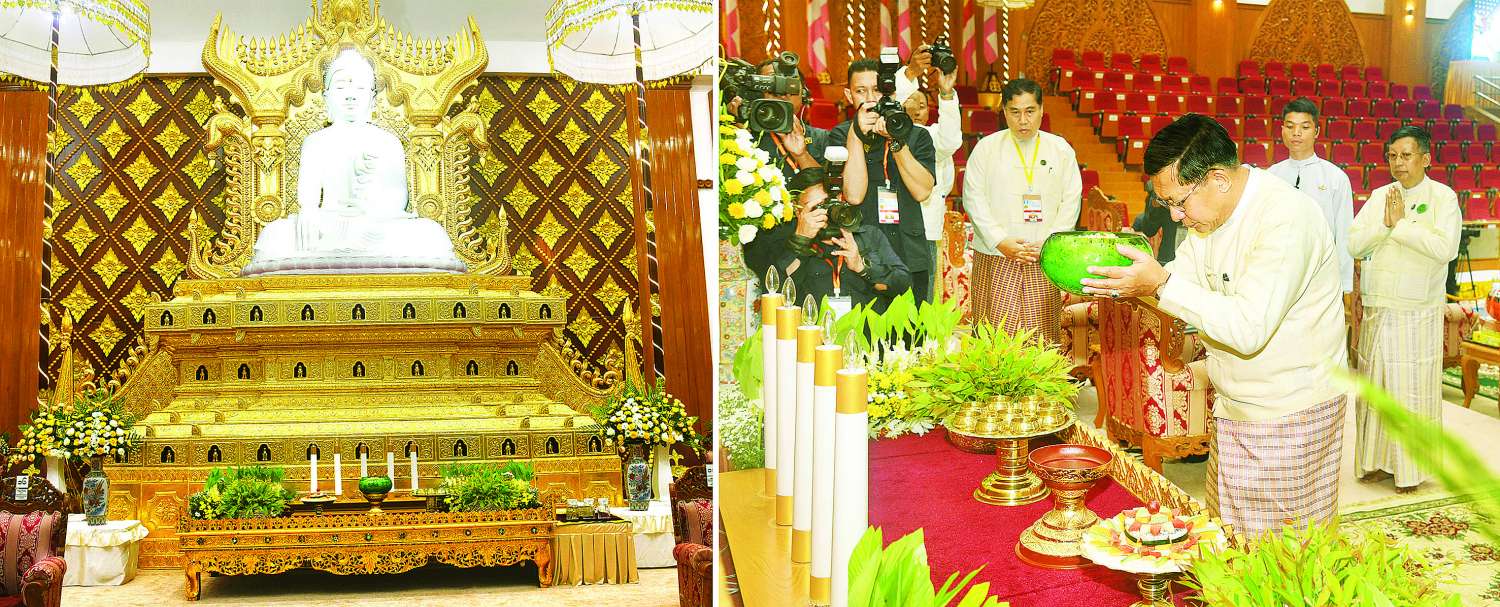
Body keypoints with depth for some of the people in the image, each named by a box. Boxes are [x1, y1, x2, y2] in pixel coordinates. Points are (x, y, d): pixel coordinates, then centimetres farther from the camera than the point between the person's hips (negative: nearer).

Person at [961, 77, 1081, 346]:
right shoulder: (987, 148, 6)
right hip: (996, 258, -1)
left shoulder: (1061, 149, 10)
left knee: (1043, 334, -1)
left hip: (1044, 260, 1)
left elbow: (1071, 202, 7)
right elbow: (973, 198, 0)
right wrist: (1001, 242, -9)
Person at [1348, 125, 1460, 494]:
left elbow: (1446, 248, -20)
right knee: (1376, 386, 9)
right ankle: (1379, 460, 20)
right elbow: (1352, 244, 0)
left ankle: (1413, 467, 12)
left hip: (1417, 314, -4)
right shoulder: (1379, 196, 8)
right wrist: (1384, 224, -14)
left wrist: (1401, 224, -15)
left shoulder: (1442, 197, -5)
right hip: (1376, 311, 4)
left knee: (1413, 389, 1)